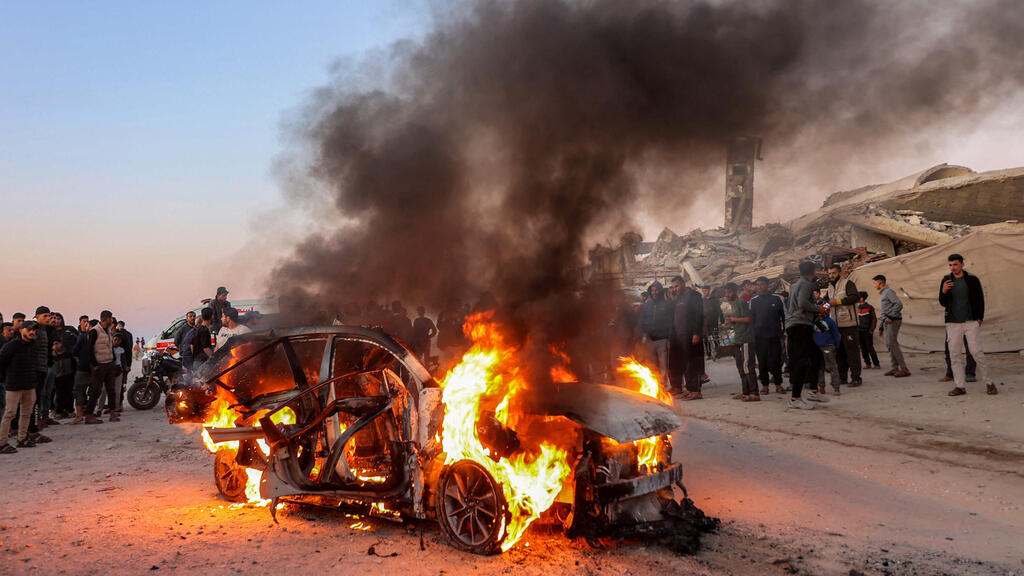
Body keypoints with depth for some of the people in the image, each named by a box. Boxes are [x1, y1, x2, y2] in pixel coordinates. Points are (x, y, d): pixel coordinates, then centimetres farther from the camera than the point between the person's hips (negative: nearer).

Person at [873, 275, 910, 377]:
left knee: (892, 344, -15)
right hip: (887, 322, 10)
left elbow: (899, 304, -20)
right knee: (889, 345, 4)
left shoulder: (889, 291, -6)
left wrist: (891, 316, -22)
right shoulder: (883, 294, 24)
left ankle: (904, 368, -16)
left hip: (893, 321, -10)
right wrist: (881, 327, 24)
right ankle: (895, 368, 4)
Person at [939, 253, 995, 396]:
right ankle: (960, 386, 5)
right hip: (953, 324, 2)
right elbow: (943, 303, 5)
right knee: (954, 355, 0)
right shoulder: (946, 280, 7)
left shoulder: (972, 280, 1)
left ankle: (988, 383, 7)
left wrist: (980, 318, -2)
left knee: (977, 352, -7)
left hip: (971, 322, -2)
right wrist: (943, 292, -15)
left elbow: (980, 300, 6)